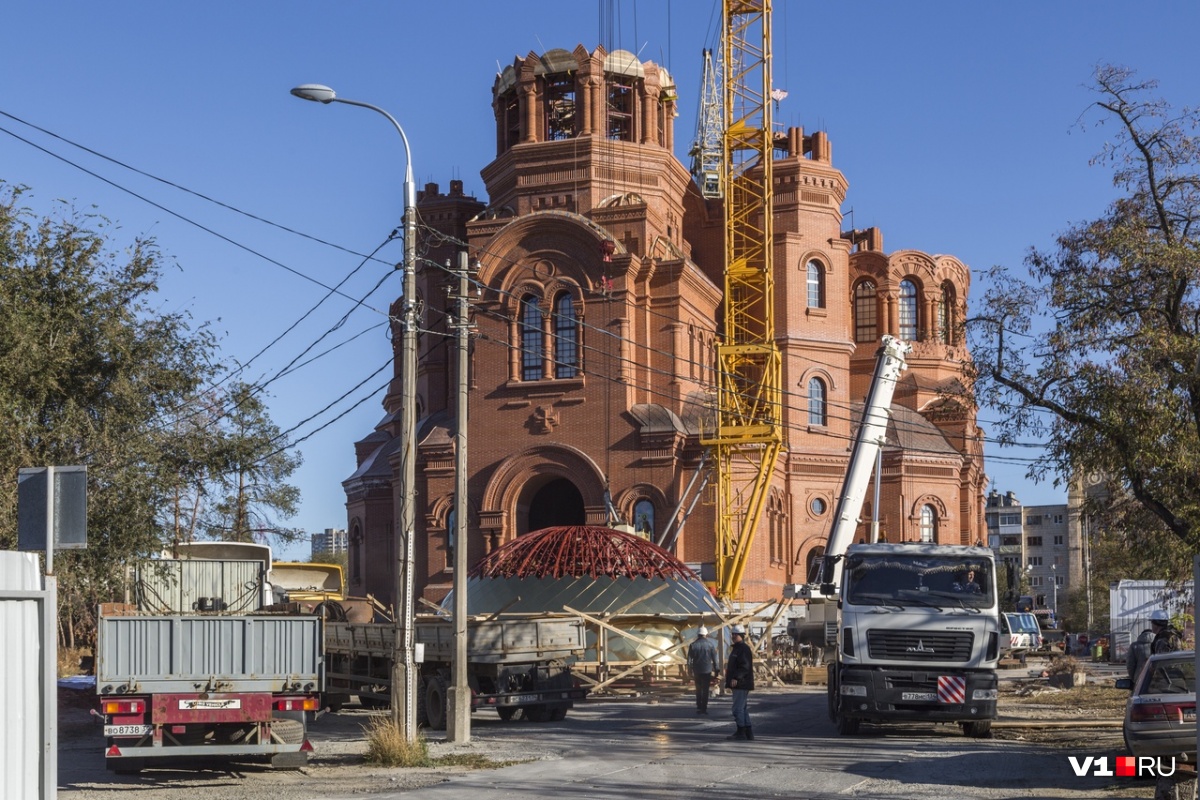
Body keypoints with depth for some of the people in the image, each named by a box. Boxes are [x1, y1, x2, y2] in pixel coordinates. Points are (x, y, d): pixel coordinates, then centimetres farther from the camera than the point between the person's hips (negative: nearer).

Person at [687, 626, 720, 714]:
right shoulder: (710, 644, -4)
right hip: (707, 670, -1)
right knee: (705, 690, 4)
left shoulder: (693, 645, -2)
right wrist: (716, 669, 5)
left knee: (698, 690, 12)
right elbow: (714, 658, -2)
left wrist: (690, 670, 6)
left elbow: (689, 659, -1)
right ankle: (704, 708, -1)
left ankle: (699, 708, 8)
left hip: (697, 670, 1)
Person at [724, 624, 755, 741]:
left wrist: (736, 678, -31)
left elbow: (745, 666, -24)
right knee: (743, 709, 12)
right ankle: (748, 732, 16)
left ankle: (741, 731, -2)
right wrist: (729, 680, 25)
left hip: (741, 684, -11)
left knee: (738, 708, -7)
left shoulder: (744, 649, -14)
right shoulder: (736, 648, 20)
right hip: (738, 684, 11)